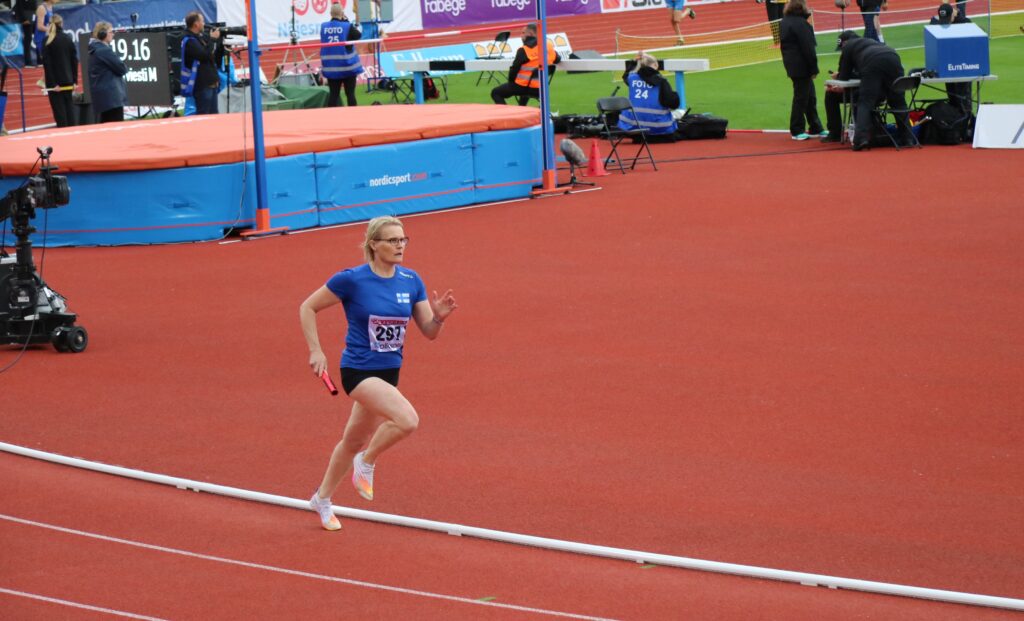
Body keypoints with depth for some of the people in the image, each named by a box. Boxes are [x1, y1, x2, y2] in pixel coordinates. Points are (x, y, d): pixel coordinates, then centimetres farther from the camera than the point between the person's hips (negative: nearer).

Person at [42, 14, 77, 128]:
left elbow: (47, 63, -12)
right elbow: (74, 60, 6)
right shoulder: (68, 39, 5)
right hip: (68, 80, 5)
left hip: (55, 82, -5)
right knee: (69, 108, 12)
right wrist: (74, 80, 9)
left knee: (59, 111, -3)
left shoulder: (48, 41, -8)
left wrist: (53, 83, -12)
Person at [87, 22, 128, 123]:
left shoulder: (95, 50, 16)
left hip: (101, 96, 10)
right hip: (111, 95, -10)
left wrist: (120, 69, 6)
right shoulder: (105, 50, -14)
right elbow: (121, 69, -14)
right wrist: (124, 68, 7)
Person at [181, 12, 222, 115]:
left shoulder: (200, 38, 14)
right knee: (203, 115, -9)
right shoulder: (189, 41, -15)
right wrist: (213, 39, -14)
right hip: (202, 85, -10)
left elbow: (217, 53, 20)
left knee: (213, 114, 12)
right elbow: (206, 55, -23)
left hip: (211, 83, 10)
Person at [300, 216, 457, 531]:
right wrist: (315, 350, -11)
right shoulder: (351, 280, -15)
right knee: (407, 419, -28)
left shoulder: (411, 281, -1)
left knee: (354, 440, 20)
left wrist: (439, 316, -20)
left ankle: (322, 499, 41)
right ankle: (367, 462, 0)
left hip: (389, 372, 6)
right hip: (359, 371, -6)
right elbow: (308, 307, -4)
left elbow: (429, 332, 1)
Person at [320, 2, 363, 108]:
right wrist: (346, 21, 7)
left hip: (331, 67, 3)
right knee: (350, 93, 4)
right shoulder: (347, 26, -12)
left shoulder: (323, 27, -1)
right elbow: (358, 35, 4)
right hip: (347, 66, -3)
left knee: (333, 94, 4)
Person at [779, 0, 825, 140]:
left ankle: (816, 128, 21)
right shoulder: (800, 23, -18)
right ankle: (797, 131, 4)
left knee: (810, 97, 16)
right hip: (801, 65, -10)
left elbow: (784, 44, 17)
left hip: (791, 64, 10)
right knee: (801, 97, -1)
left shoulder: (784, 22, 11)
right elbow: (808, 48, -19)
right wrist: (813, 68, -13)